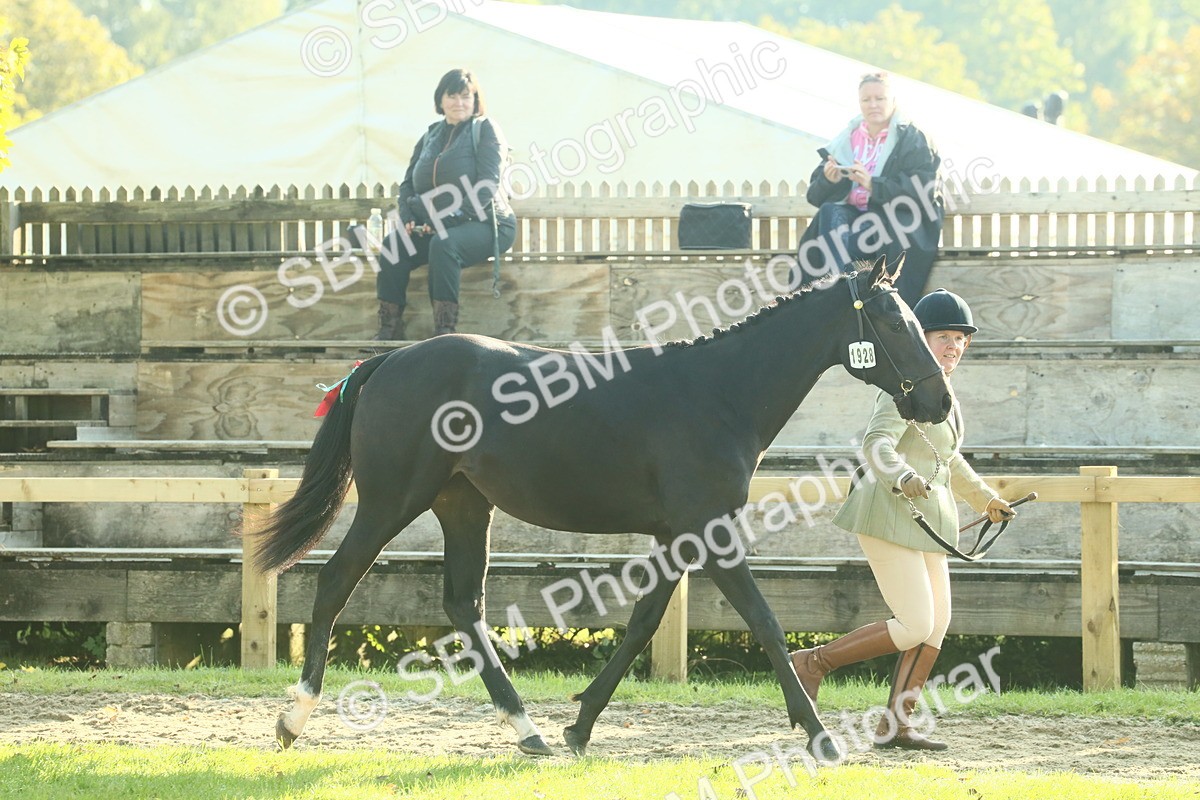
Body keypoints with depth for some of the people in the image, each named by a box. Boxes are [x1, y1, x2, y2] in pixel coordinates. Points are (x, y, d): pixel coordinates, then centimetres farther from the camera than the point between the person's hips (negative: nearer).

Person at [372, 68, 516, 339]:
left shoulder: (485, 129, -1)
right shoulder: (430, 137, 16)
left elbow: (487, 184, -12)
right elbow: (408, 183, 17)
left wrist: (452, 218, -20)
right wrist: (408, 218, -4)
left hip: (486, 222, -6)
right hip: (438, 225, 6)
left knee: (443, 244, -36)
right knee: (393, 245, -19)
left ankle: (445, 330, -36)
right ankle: (389, 327, -17)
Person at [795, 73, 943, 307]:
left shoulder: (913, 140, 3)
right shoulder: (844, 142, 15)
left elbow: (924, 191, -12)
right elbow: (815, 196, 11)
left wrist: (873, 184, -21)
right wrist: (830, 181, -13)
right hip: (851, 215, 4)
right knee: (829, 211, -30)